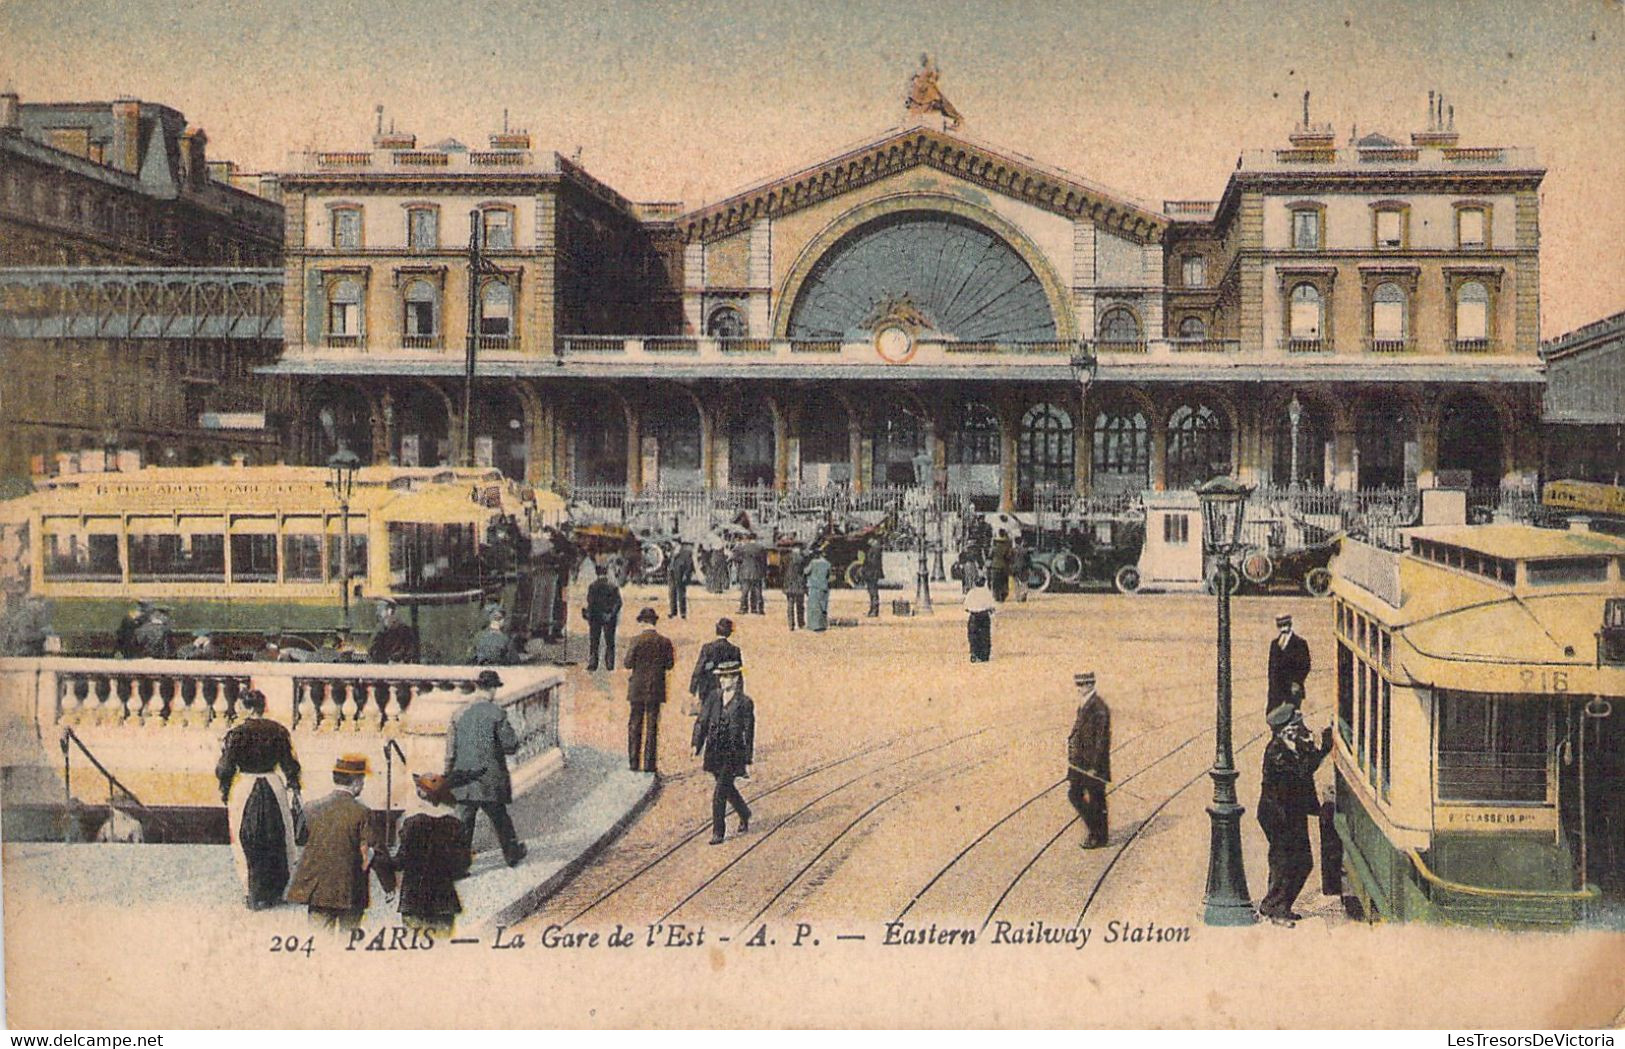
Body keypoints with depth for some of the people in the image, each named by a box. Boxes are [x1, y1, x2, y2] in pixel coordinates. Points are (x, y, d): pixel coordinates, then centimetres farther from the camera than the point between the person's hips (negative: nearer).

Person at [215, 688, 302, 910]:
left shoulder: (236, 733, -11)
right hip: (274, 787, 3)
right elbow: (289, 765, 2)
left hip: (244, 788, -2)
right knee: (277, 841, 14)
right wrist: (294, 791, 10)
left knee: (247, 843, 9)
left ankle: (255, 895, 12)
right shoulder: (278, 730, -3)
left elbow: (225, 768, -8)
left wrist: (224, 791, 8)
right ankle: (275, 893, 21)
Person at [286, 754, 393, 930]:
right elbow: (378, 853, -8)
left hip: (316, 892, 3)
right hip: (350, 893, -3)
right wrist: (390, 886, 3)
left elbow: (301, 844, 9)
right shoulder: (361, 813, -11)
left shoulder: (312, 810, 1)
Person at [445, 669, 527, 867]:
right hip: (491, 781, -2)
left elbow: (450, 750, 3)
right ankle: (512, 854, 30)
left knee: (463, 823, 6)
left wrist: (449, 777, 10)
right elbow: (511, 745, -9)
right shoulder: (497, 714, -10)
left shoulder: (459, 715, 0)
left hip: (464, 782, 2)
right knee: (500, 820, 14)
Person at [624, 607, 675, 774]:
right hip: (656, 689, 1)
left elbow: (628, 663, -9)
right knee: (652, 725, 5)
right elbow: (670, 665, 0)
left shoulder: (636, 641, -8)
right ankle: (649, 763, 3)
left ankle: (634, 762, 6)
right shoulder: (665, 642, -3)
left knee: (635, 725, 7)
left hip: (637, 688, -1)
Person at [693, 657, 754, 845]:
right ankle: (745, 815, 44)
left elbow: (749, 733, -3)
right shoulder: (713, 697, 5)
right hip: (715, 751, 5)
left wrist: (748, 761, -3)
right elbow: (702, 722, 7)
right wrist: (696, 744, -6)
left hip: (733, 753, -5)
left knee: (720, 792, -10)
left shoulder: (745, 702, -7)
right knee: (727, 788, 19)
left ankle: (718, 832, -1)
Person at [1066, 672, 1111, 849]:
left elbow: (1101, 740, -19)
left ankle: (1099, 837, 15)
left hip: (1093, 763, -9)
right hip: (1080, 761, 9)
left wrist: (1094, 766, -20)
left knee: (1095, 800, 2)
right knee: (1074, 794, 10)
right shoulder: (1083, 705, 11)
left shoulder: (1099, 708, -18)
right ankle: (1092, 827, 25)